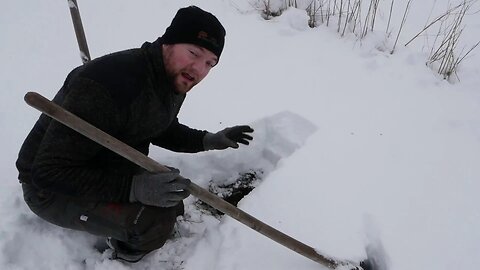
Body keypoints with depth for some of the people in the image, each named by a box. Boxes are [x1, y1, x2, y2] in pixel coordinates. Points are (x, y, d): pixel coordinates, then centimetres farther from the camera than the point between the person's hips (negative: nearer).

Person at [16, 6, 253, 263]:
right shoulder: (107, 86, -36)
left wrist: (208, 140, 0)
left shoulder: (176, 81, -7)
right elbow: (51, 171, -33)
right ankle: (125, 253, 7)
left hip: (112, 171, 8)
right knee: (156, 222, -26)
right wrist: (134, 187, -40)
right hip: (52, 187, -8)